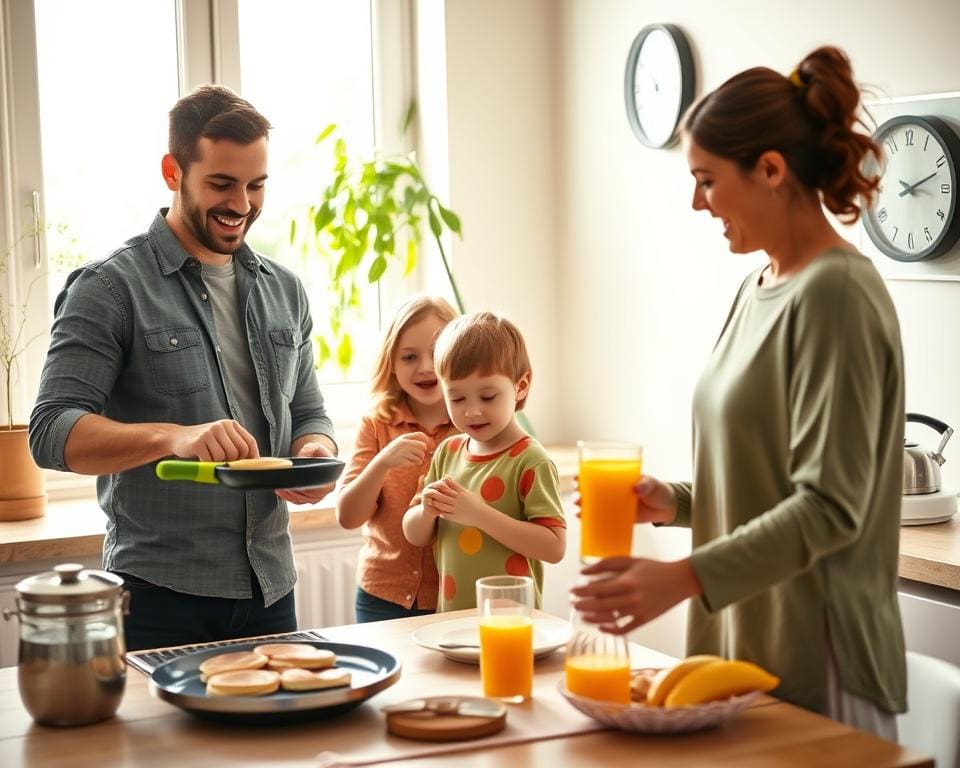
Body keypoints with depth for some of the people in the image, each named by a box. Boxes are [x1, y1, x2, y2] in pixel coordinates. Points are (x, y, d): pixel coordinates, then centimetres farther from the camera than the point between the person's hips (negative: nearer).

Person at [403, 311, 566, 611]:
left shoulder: (530, 462, -8)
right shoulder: (447, 452, 10)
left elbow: (554, 546, -15)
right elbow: (415, 536, 15)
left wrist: (480, 514, -19)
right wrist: (427, 510, -6)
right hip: (448, 618, 7)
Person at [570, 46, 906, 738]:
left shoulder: (835, 294, -16)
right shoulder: (761, 288, 10)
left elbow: (830, 507, -21)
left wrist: (685, 578, -28)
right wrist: (675, 502, 3)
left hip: (813, 662, -8)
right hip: (744, 641, 8)